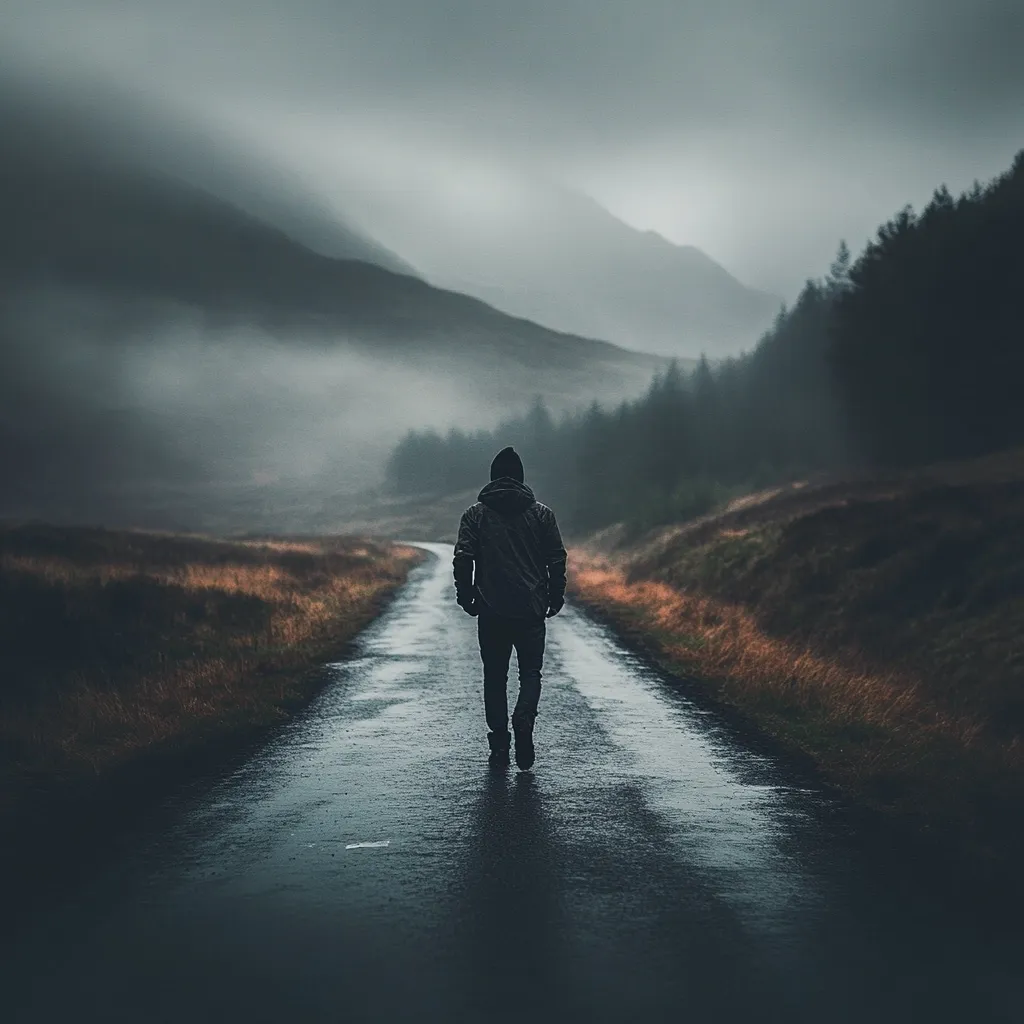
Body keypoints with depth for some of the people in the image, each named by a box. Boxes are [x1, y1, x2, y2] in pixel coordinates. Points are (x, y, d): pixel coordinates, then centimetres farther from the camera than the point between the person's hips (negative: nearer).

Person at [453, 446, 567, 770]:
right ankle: (524, 719, -18)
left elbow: (463, 558, -3)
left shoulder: (475, 514, 2)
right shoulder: (541, 513, 3)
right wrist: (556, 597, 12)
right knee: (530, 672, 9)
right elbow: (557, 558, 2)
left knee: (495, 677, 10)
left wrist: (466, 597, 7)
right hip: (531, 610, 0)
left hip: (491, 611, 0)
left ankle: (499, 742, 7)